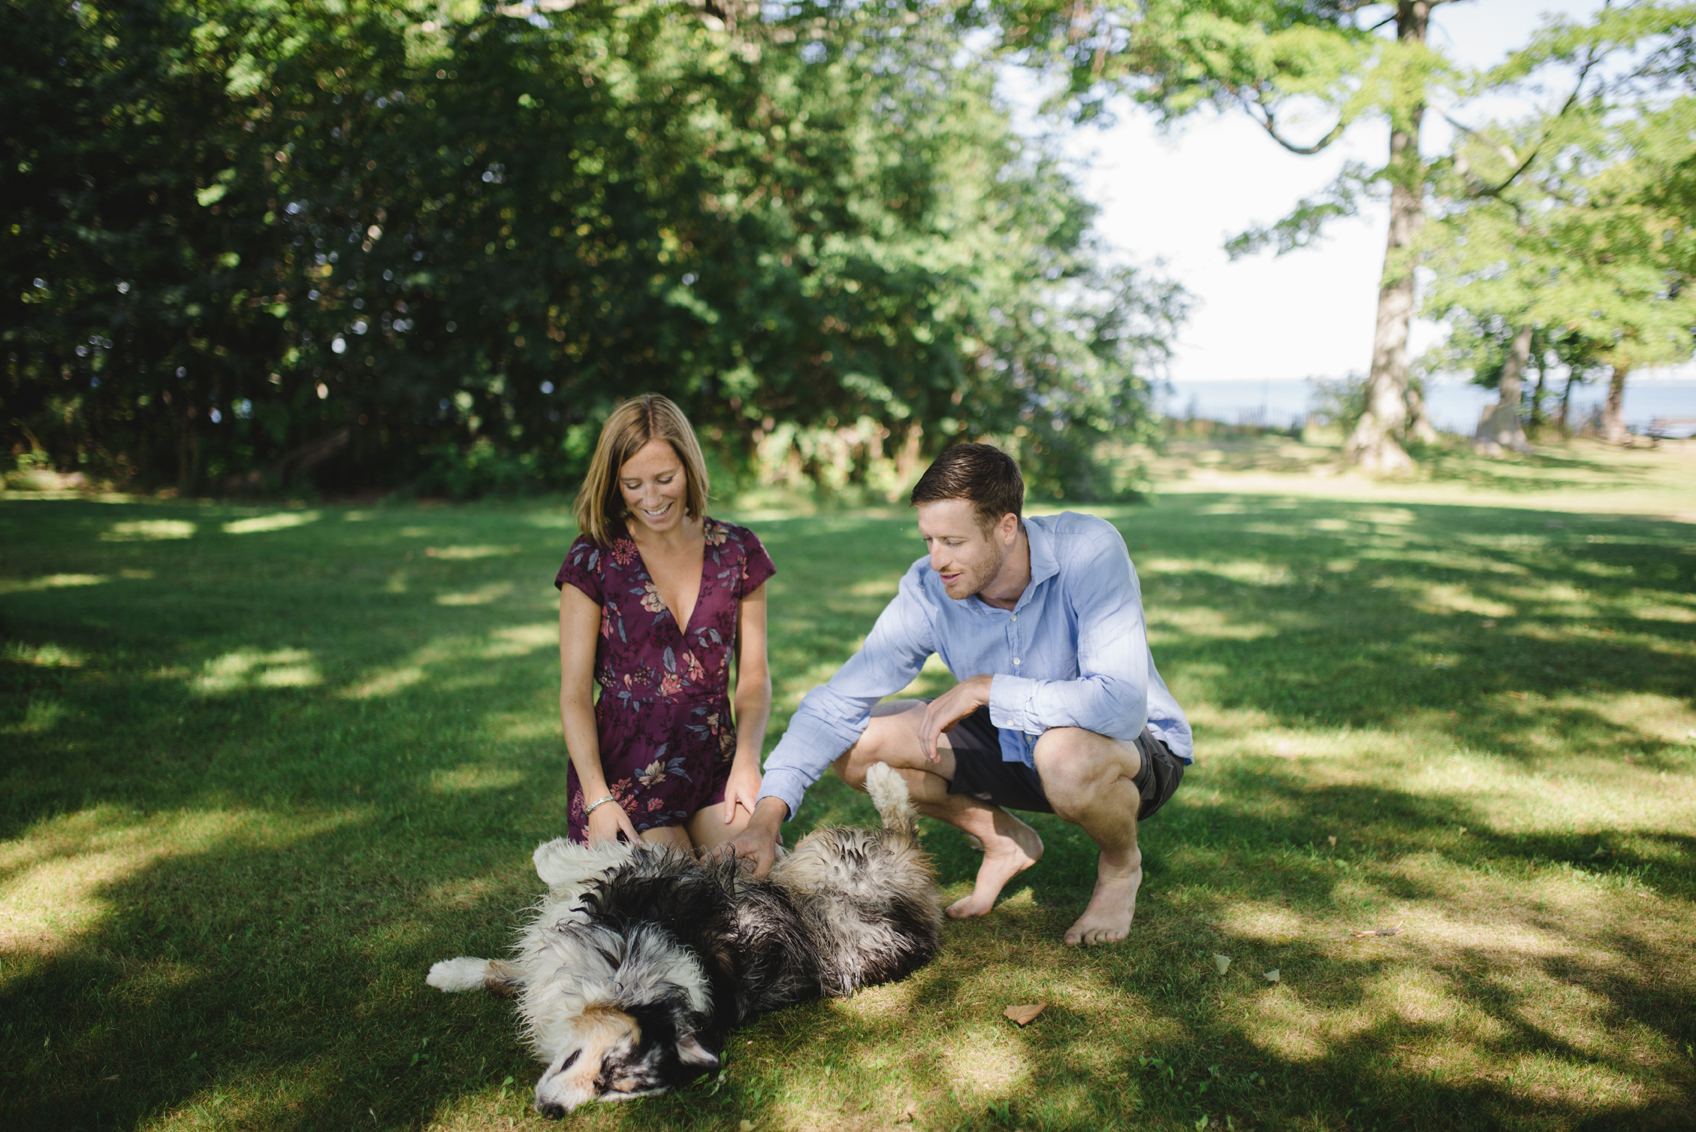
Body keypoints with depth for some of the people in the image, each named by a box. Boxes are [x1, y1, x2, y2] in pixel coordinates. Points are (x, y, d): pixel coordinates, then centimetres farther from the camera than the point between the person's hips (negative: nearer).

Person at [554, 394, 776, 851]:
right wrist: (597, 799, -15)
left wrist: (747, 760, -9)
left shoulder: (737, 552, 5)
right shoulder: (594, 560, -2)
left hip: (715, 762, 3)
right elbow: (575, 692, -3)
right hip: (623, 769, -2)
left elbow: (753, 676, 9)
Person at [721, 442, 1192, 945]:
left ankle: (1121, 864, -3)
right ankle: (1005, 842, 12)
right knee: (858, 744, -10)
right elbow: (837, 702, -16)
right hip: (1014, 744, 5)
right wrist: (768, 814, -28)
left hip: (1140, 748, -4)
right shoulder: (928, 591, -17)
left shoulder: (1089, 550, -29)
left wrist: (985, 688, -33)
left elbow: (1120, 706, -39)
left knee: (1066, 755, -40)